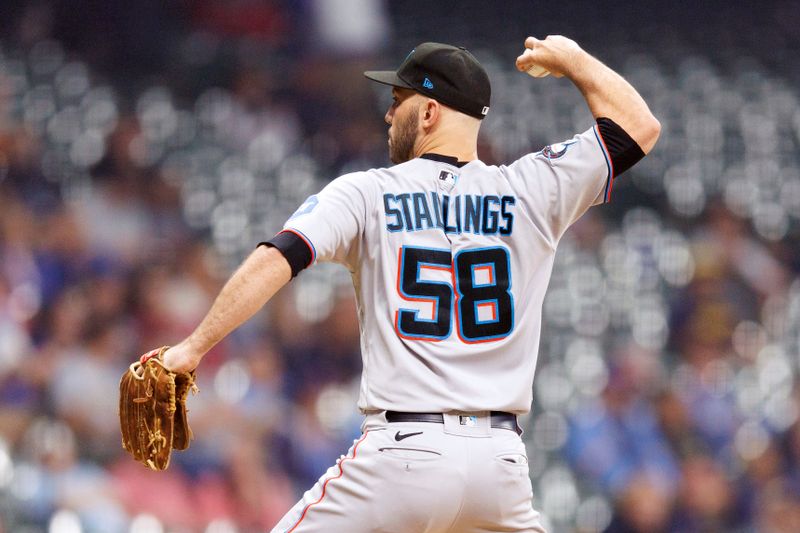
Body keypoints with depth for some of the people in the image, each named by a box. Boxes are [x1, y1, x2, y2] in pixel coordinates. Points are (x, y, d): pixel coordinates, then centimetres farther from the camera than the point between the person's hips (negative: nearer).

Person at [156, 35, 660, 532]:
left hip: (401, 454, -3)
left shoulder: (365, 193, 3)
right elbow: (641, 127, 14)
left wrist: (193, 347, -10)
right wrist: (571, 59, 29)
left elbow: (275, 261, -10)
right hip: (501, 465, 3)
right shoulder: (528, 191, 8)